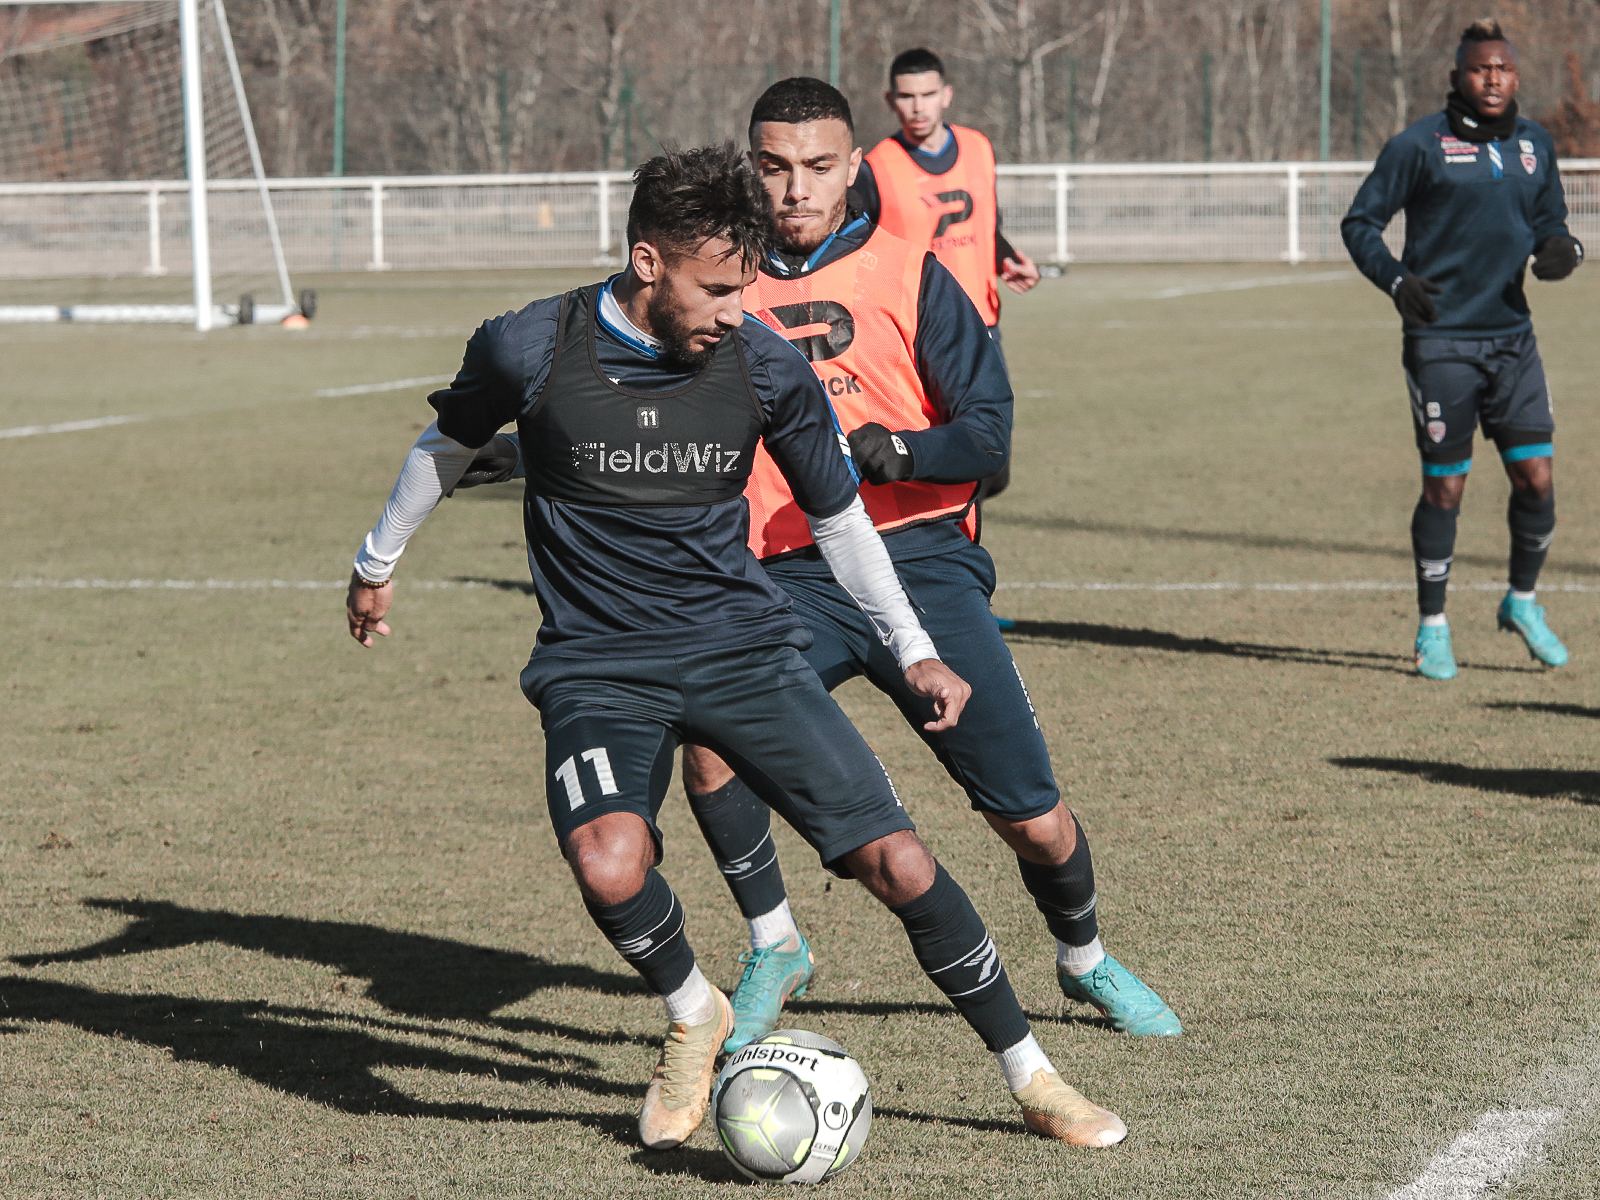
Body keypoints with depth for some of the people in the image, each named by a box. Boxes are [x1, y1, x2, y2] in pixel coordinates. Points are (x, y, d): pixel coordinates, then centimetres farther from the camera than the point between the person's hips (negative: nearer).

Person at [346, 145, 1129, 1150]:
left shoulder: (766, 367, -7)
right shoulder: (531, 350, -12)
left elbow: (836, 513, 10)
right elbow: (450, 443, 10)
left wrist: (913, 650, 13)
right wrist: (378, 563, 23)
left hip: (743, 643, 2)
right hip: (598, 662, -1)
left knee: (898, 861, -10)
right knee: (609, 864, -31)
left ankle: (1031, 1077, 9)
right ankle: (694, 1018, 2)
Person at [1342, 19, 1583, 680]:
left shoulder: (1535, 144, 10)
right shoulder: (1418, 145, -5)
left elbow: (1549, 224, 20)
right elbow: (1360, 223, 0)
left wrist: (1562, 249, -4)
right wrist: (1396, 280, -16)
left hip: (1512, 337, 4)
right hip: (1441, 341, -4)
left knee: (1535, 477, -2)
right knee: (1445, 488, -1)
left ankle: (1522, 603, 21)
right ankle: (1432, 627, 13)